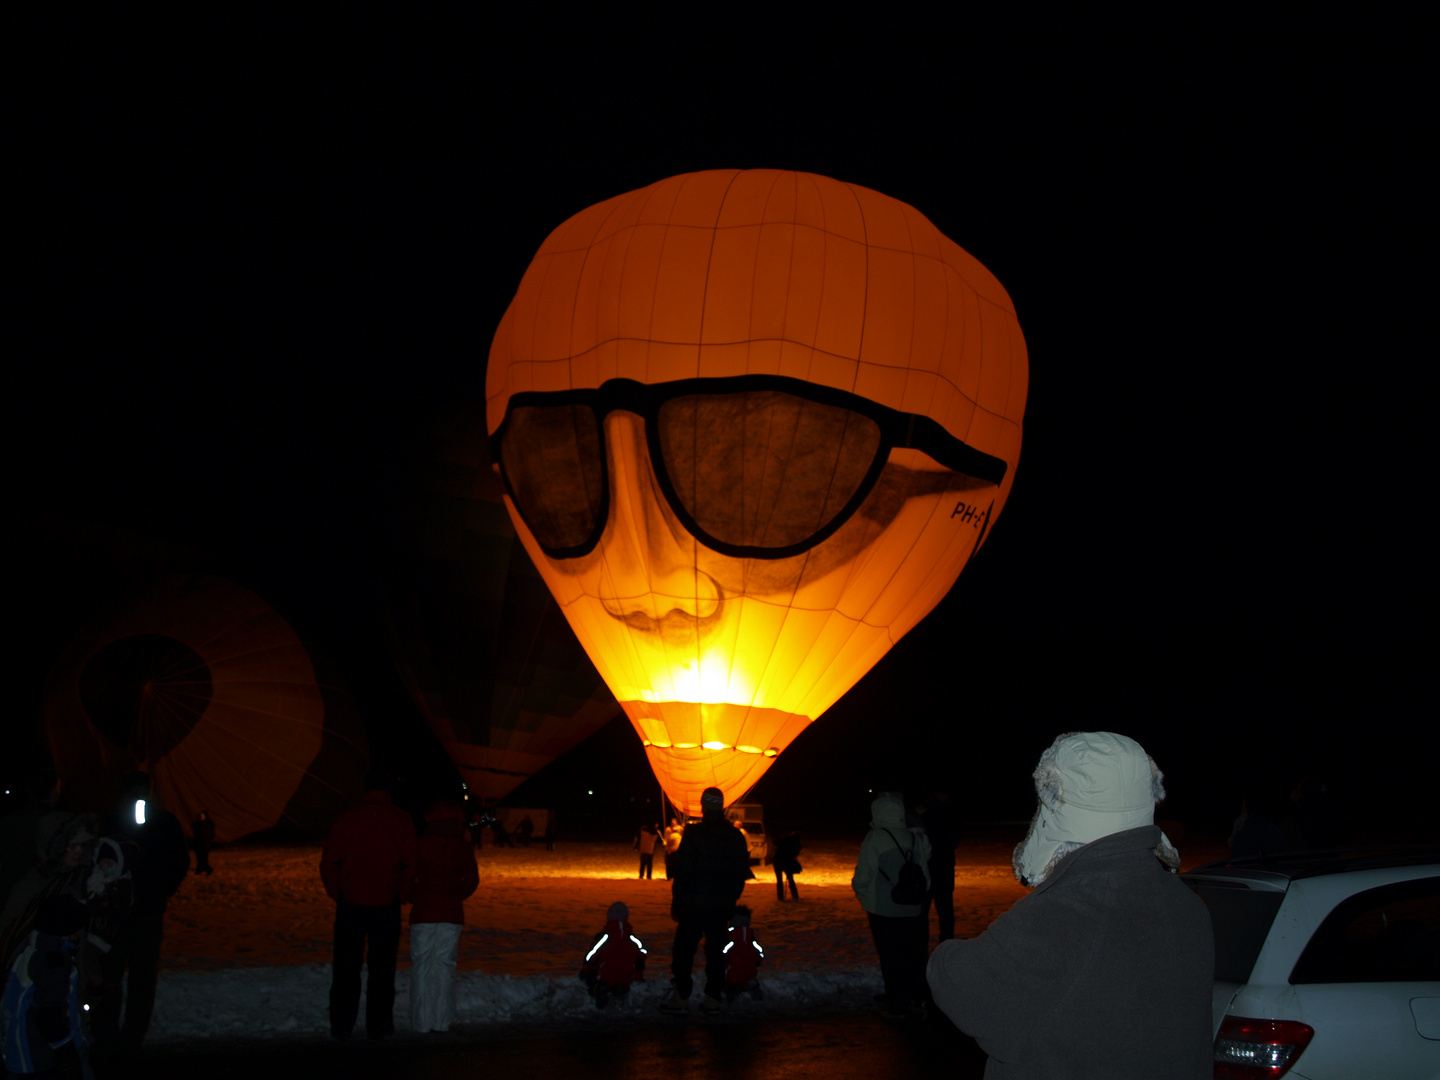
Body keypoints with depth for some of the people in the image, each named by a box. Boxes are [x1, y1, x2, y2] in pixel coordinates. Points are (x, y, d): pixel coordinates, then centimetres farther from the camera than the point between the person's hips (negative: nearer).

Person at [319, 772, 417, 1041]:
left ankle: (341, 1025, 13)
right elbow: (410, 864, -7)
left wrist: (337, 895, 10)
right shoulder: (401, 821, -1)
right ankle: (378, 1024, 10)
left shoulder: (346, 819, 0)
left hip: (350, 904, 1)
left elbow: (329, 863, -2)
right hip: (386, 905, -1)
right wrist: (402, 896, 5)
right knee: (382, 966, 7)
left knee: (346, 967, 9)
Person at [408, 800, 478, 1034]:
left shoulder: (421, 845, -6)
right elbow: (472, 880, 5)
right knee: (445, 965, 8)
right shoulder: (464, 847, 1)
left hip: (424, 912, -2)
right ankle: (442, 1020, 9)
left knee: (421, 965, 5)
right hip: (452, 913, 2)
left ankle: (422, 1021, 5)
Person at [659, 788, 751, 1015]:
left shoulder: (693, 833, -11)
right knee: (716, 950, 10)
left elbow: (683, 870, -11)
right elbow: (742, 871, 12)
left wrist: (676, 901, -4)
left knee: (683, 949, 4)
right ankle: (713, 998, 11)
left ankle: (681, 996, 4)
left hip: (694, 903, -4)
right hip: (723, 905, 5)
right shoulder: (736, 836, 5)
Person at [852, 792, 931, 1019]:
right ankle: (916, 1000, 25)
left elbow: (863, 876, -13)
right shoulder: (915, 837, -2)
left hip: (883, 910, -4)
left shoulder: (875, 838, -15)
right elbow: (924, 872, 6)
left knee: (891, 958, 5)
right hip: (913, 909, 4)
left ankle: (897, 1006, 11)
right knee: (913, 955, 16)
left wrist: (861, 893, 6)